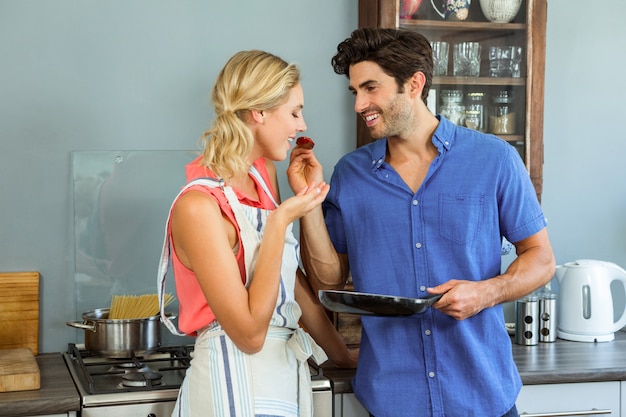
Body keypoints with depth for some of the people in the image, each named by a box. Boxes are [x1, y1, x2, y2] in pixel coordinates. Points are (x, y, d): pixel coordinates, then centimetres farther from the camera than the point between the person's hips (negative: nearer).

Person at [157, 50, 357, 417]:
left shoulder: (264, 173, 3)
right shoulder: (199, 206, -21)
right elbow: (249, 334, -22)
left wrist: (341, 354, 15)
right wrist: (281, 221, -24)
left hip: (285, 372, 8)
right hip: (235, 383, -8)